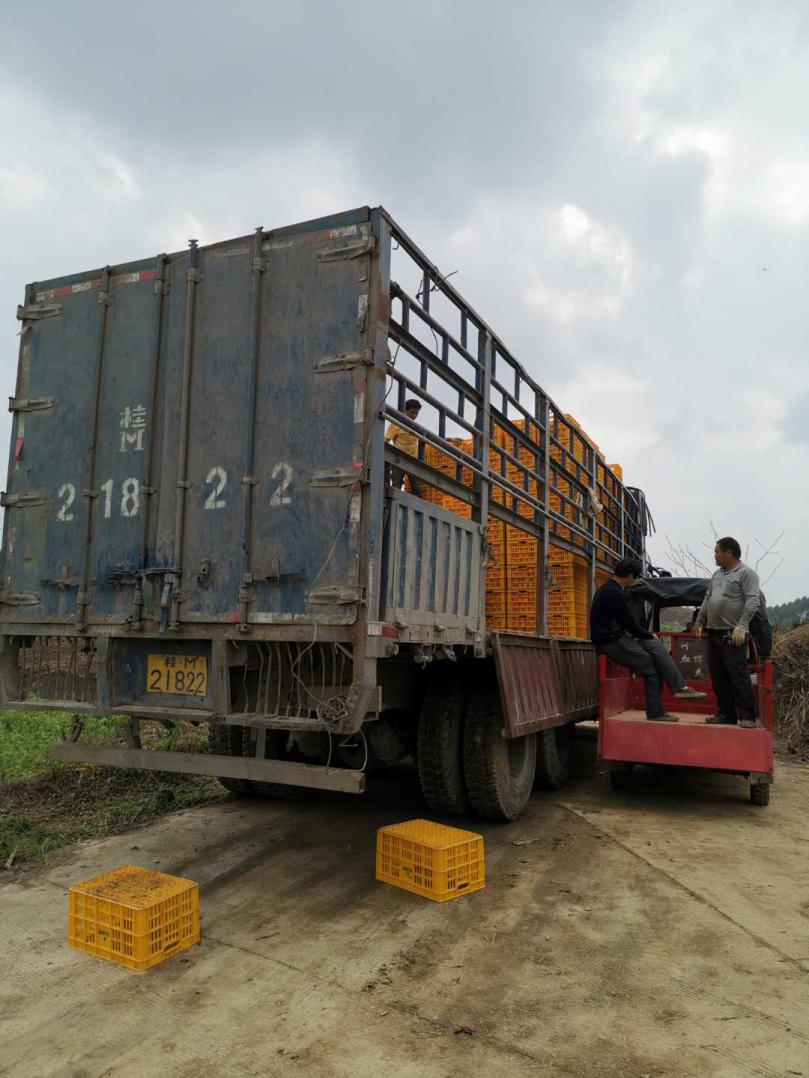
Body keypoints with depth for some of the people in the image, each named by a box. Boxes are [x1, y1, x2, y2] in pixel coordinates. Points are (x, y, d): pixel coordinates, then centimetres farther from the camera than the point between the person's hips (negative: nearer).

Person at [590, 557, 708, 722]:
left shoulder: (608, 589, 14)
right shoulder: (614, 593, -19)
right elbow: (629, 623, -15)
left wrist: (647, 636, 15)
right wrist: (649, 636, 2)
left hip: (617, 638, 10)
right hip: (610, 643, -10)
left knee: (656, 646, -1)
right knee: (651, 668, -5)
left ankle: (680, 688, -8)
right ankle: (655, 713, 2)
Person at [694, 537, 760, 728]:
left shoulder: (746, 573, -5)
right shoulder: (717, 574, 18)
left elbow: (752, 601, -13)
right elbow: (707, 599, 22)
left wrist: (741, 627, -20)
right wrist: (699, 622, 18)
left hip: (733, 634, -8)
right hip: (714, 632, 8)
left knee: (738, 674, -9)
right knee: (718, 676, 9)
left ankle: (746, 716, -4)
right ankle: (726, 714, 16)